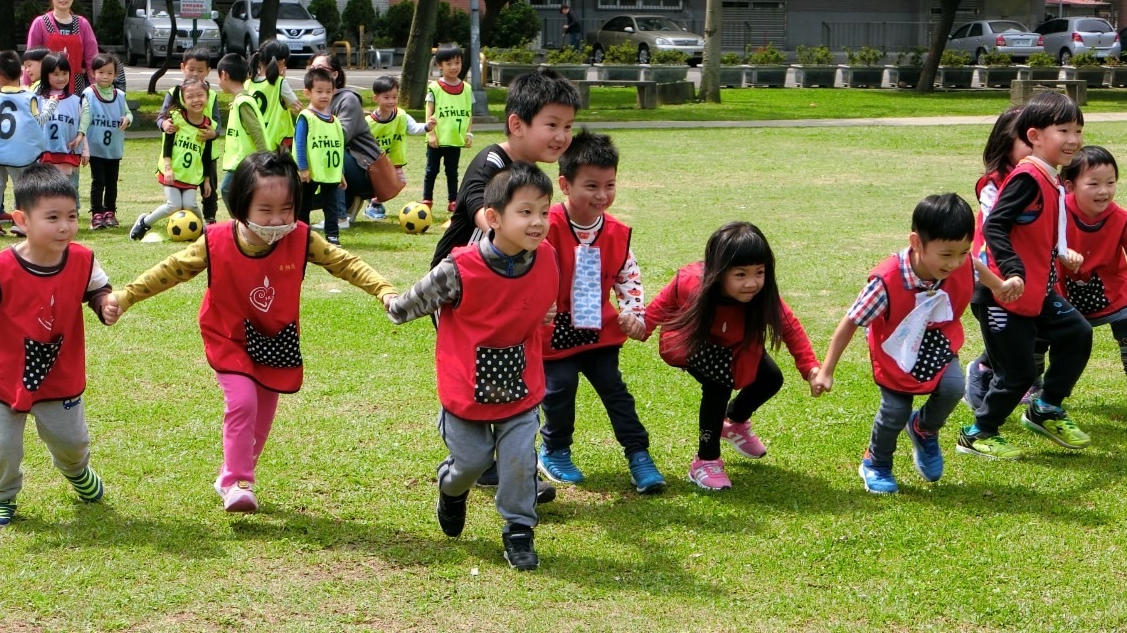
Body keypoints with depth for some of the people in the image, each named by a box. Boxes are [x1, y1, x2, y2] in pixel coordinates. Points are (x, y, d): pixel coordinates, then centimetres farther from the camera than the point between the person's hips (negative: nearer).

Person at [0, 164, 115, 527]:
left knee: (71, 441, 19)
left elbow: (97, 290, 3)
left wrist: (106, 306, -18)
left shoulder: (82, 260, -14)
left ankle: (77, 471, 54)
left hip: (61, 376, 3)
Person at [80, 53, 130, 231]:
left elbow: (128, 113, 15)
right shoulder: (88, 94, -5)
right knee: (98, 181, -4)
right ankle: (96, 214, -2)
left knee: (112, 182, 10)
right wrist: (81, 134, -22)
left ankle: (110, 213, 20)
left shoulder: (119, 96, 6)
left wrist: (127, 119, -9)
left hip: (114, 148, 4)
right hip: (95, 147, -4)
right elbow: (85, 116, -10)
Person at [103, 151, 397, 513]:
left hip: (277, 342, 3)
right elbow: (171, 270, -11)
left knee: (263, 413, 11)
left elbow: (346, 263, -11)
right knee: (242, 402, -20)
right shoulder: (216, 243, -21)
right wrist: (125, 297, -14)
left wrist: (384, 291, -22)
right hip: (231, 339, -3)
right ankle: (237, 483, -6)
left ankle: (232, 476, 33)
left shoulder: (301, 240, -18)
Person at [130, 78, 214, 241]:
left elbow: (207, 156, 6)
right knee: (174, 206, -10)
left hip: (192, 175, 2)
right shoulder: (176, 117, -11)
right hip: (172, 172, -2)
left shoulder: (209, 125, -2)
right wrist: (167, 168, -18)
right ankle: (144, 222, 13)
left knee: (190, 205, -13)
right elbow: (167, 145, -9)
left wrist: (206, 180, 9)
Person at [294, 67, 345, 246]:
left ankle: (332, 235, 5)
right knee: (304, 206, 7)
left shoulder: (334, 120, 10)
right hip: (310, 173, -5)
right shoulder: (305, 117, -9)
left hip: (331, 173, 5)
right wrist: (302, 168, -16)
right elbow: (300, 144, -12)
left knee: (331, 206, 4)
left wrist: (341, 172, 14)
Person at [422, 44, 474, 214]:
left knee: (452, 171, 11)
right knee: (432, 170, 8)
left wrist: (469, 133, 0)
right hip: (437, 140, -2)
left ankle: (453, 201, 18)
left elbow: (469, 114, 7)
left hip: (456, 139, 2)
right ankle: (427, 200, 16)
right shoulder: (435, 87, -6)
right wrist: (431, 133, -12)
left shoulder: (466, 89, 3)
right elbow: (429, 113, -6)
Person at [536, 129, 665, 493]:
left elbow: (629, 276, 9)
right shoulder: (550, 228, -18)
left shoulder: (617, 233, -2)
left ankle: (638, 455, 9)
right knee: (560, 389, 1)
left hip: (599, 330, 4)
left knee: (614, 390, 5)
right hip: (556, 331, -4)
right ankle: (554, 451, 23)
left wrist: (634, 313, -4)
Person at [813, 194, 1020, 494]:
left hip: (938, 345, 3)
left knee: (952, 388, -21)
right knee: (895, 411, -4)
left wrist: (1000, 286, 25)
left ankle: (924, 430, 14)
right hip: (897, 352, -3)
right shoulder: (887, 281, -36)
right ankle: (875, 465, 29)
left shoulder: (963, 265, -23)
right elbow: (851, 322, -25)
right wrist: (826, 372, -21)